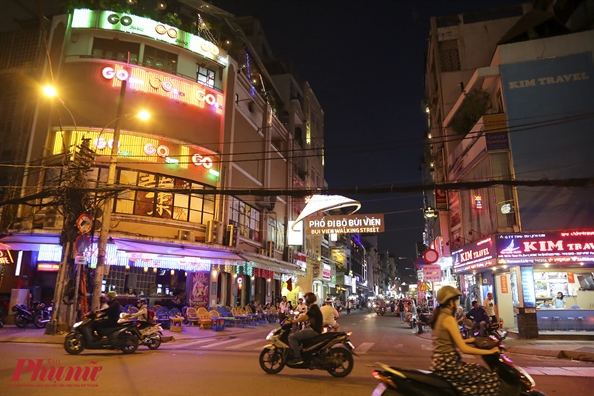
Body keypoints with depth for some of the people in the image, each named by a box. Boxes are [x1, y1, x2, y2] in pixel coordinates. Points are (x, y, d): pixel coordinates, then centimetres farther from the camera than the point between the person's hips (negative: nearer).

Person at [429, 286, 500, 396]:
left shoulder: (439, 316, 11)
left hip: (441, 362, 9)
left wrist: (467, 340, 30)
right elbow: (464, 348, -19)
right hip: (447, 364, -9)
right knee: (491, 379, -8)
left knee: (480, 370, 18)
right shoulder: (448, 318, -16)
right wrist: (490, 351, -10)